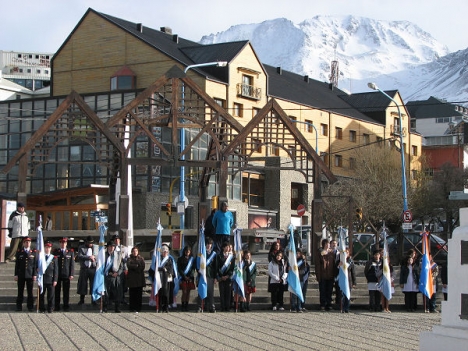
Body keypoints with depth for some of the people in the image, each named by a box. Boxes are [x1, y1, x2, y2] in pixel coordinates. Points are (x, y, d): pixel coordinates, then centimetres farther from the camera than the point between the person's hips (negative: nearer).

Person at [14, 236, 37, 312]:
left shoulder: (34, 253, 6)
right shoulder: (19, 253, 7)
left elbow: (36, 265, 4)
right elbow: (17, 264, 6)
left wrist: (35, 275, -4)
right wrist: (16, 275, 0)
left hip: (30, 275, 0)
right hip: (21, 276, 0)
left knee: (30, 292, 2)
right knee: (20, 292, 3)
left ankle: (30, 307, 8)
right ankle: (19, 307, 8)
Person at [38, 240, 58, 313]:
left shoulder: (54, 258, 6)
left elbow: (56, 270, 3)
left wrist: (55, 280, -3)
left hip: (51, 279, 0)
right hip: (42, 279, 0)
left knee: (51, 295, 0)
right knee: (41, 295, 3)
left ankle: (50, 309, 7)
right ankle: (42, 309, 12)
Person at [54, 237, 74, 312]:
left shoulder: (70, 252, 9)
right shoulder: (56, 252, 8)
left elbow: (72, 264, 5)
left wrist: (71, 274, -4)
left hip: (66, 275, 0)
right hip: (57, 275, 0)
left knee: (66, 292, 1)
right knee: (57, 291, 2)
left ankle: (66, 306, 7)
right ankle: (57, 306, 9)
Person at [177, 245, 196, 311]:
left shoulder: (192, 259, 11)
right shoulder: (180, 259, 5)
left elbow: (193, 269, 6)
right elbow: (179, 269, 0)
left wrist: (190, 276, -7)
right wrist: (184, 276, -10)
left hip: (190, 278, 2)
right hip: (183, 278, -2)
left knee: (188, 292, 3)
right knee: (184, 292, -8)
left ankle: (186, 305, 7)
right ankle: (183, 306, -5)